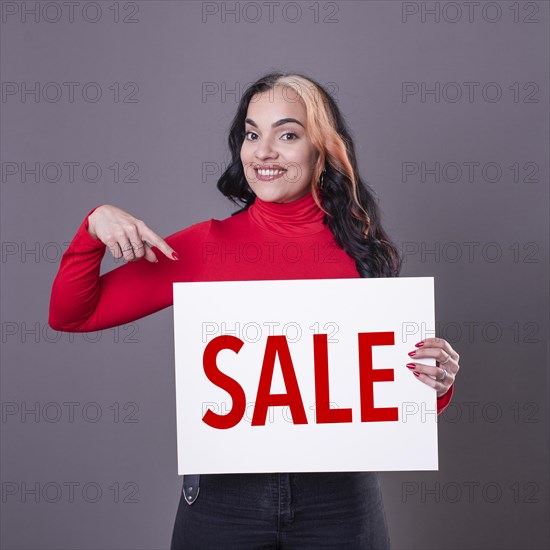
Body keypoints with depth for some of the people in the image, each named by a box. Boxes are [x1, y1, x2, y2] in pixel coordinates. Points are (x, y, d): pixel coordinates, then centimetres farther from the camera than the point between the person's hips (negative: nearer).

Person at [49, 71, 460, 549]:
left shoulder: (360, 250, -3)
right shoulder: (206, 246, -2)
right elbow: (70, 315, 0)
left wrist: (437, 383, -15)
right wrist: (95, 226, -14)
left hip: (338, 496, 0)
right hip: (224, 493, 0)